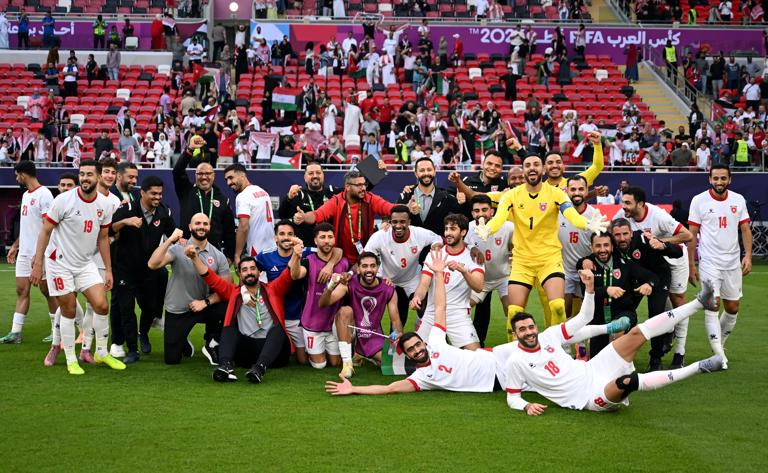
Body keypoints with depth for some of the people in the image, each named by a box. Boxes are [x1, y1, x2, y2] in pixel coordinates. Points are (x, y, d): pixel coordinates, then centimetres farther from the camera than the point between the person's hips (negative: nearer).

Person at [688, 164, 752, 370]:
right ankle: (719, 355, -10)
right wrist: (691, 265, -4)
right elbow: (692, 235, -2)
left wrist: (748, 256, -7)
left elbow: (745, 229, 7)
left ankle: (719, 342, 31)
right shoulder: (699, 201, -4)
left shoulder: (738, 200, 5)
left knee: (733, 308, 8)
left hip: (733, 262, 4)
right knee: (713, 305, -12)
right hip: (709, 262, -4)